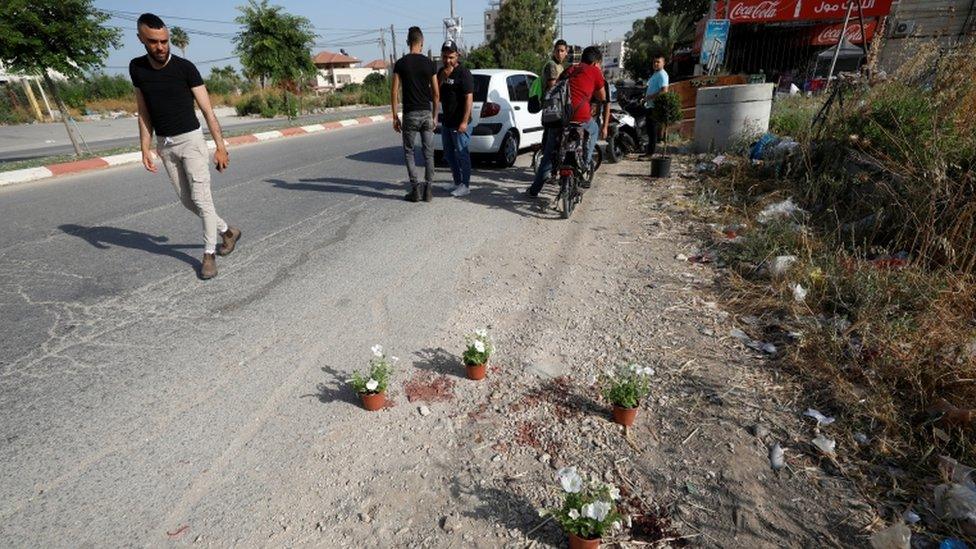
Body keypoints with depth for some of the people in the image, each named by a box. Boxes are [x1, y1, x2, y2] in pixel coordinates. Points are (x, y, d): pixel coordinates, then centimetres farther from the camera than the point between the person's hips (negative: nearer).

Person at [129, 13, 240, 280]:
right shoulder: (137, 68, 3)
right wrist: (145, 149, 0)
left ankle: (209, 254, 1)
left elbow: (207, 110, -9)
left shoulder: (185, 67, -10)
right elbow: (144, 113, 8)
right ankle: (227, 231, 27)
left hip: (190, 140, -5)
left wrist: (220, 146, -14)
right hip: (164, 144, 5)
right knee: (187, 200, 9)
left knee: (201, 198, -9)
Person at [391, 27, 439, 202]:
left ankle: (415, 189, 0)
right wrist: (434, 116, 12)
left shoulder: (400, 64, -2)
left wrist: (395, 116, 2)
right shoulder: (430, 64, 2)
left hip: (410, 114, -1)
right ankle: (428, 189, 7)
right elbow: (436, 93, 3)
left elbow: (394, 92, -4)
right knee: (428, 153, 7)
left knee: (408, 151, 9)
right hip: (427, 113, 2)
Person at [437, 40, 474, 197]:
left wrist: (464, 121, -24)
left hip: (459, 123, -8)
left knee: (462, 154, -4)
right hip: (446, 121, 9)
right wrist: (442, 77, -9)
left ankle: (465, 186, 5)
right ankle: (457, 182, 26)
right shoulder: (441, 71, 12)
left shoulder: (463, 73, -12)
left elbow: (469, 98, -17)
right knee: (449, 154, 14)